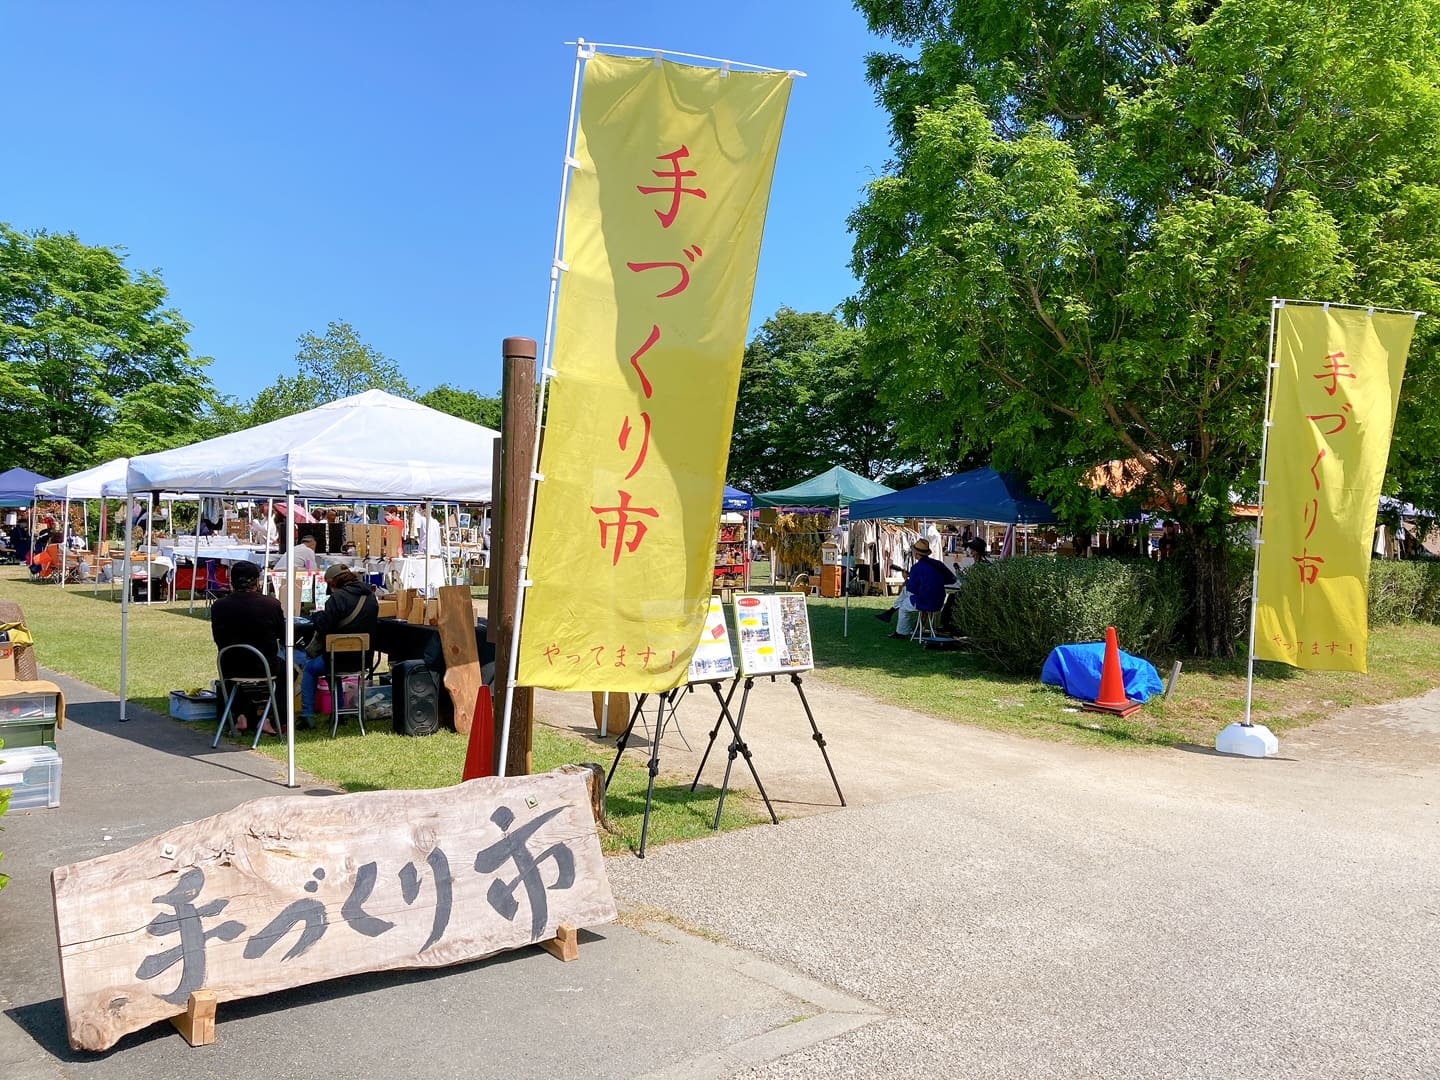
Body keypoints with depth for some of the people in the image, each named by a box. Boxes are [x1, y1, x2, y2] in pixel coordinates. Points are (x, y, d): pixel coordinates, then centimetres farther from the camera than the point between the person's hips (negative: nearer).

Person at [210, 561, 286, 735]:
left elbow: (218, 639, 5)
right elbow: (283, 636, 0)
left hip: (230, 668, 3)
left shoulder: (218, 606, -8)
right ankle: (272, 719, 20)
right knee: (285, 667, 28)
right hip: (264, 667, -3)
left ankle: (243, 715, 24)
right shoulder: (272, 604, -14)